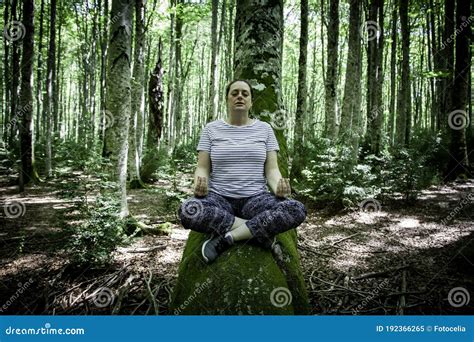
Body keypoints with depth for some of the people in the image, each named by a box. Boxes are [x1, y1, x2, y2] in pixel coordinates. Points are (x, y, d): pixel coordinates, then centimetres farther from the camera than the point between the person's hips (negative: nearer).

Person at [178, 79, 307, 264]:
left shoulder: (264, 129, 8)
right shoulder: (211, 129, 6)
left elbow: (272, 169, 3)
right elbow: (202, 168, 2)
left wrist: (279, 188, -20)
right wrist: (200, 185, -22)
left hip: (255, 199, 1)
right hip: (219, 198, 0)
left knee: (297, 210, -29)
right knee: (188, 211, -35)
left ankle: (226, 238, -22)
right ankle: (263, 233, -20)